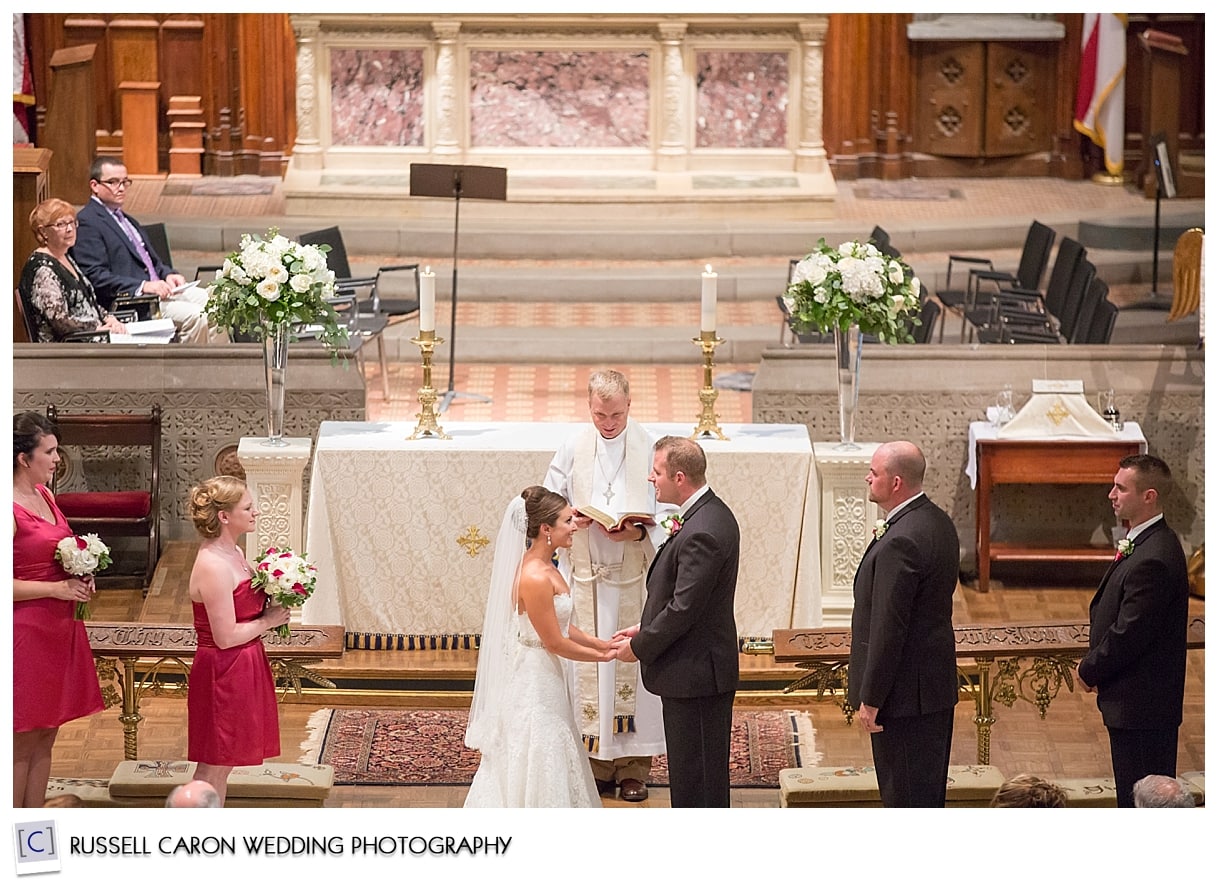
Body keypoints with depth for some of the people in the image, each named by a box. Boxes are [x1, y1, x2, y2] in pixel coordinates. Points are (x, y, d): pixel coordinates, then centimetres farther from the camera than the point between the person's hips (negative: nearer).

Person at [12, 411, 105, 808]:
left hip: (59, 630, 9)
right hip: (26, 631, -9)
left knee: (44, 740, 13)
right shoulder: (10, 510, -17)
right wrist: (57, 588, -19)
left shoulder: (45, 496, 10)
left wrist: (80, 578, 5)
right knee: (22, 743, -1)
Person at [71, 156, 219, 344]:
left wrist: (168, 274, 5)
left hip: (158, 289, 10)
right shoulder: (87, 222, -6)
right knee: (195, 316, -25)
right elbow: (96, 276, -16)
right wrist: (143, 286, -23)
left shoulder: (127, 220, 24)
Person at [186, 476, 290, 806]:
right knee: (213, 767, -1)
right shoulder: (212, 566, -23)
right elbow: (226, 636, -23)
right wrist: (268, 621, -12)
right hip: (223, 671, -10)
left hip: (242, 669, 10)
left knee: (221, 765, 16)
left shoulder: (233, 554, 8)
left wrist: (273, 607, 2)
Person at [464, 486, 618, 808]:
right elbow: (555, 643, -20)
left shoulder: (546, 569, 5)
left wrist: (601, 644, 4)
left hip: (545, 681, 10)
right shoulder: (534, 579, -25)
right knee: (537, 764, 1)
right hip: (534, 683, -10)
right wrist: (602, 656, -9)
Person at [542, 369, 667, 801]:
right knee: (587, 663, 2)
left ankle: (634, 766, 7)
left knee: (632, 660, -1)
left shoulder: (649, 448, -4)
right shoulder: (574, 447, 3)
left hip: (635, 572, -2)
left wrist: (639, 531, -19)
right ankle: (596, 762, 10)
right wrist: (571, 518, -12)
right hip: (585, 572, 2)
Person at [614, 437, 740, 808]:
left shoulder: (701, 533, -24)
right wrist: (646, 629, 10)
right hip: (705, 669, 10)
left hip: (693, 673, -10)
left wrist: (639, 646, -11)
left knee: (694, 777, -1)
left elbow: (684, 608, -24)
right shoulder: (713, 513, 9)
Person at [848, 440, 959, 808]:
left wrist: (870, 699, -18)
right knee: (928, 793, 19)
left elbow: (889, 629, -23)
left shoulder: (901, 542, -25)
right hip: (937, 683, 10)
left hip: (905, 694, -10)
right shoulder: (938, 522, 7)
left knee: (907, 800, -1)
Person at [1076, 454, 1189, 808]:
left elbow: (1129, 633, -23)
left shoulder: (1154, 559, -24)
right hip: (1147, 703, 10)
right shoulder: (1147, 543, 10)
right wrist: (1095, 666, 7)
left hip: (1141, 706, -10)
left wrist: (1091, 671, -8)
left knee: (1140, 802, -3)